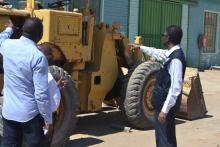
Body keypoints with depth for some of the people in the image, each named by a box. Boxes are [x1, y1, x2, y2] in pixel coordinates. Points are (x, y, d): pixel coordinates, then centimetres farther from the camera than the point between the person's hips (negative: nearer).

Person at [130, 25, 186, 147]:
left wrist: (165, 110, -25)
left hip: (166, 104, -10)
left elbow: (175, 88, -26)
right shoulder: (171, 54, 6)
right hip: (162, 102, 10)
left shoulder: (176, 59, -23)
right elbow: (158, 53, 29)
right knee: (163, 135, 20)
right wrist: (140, 47, 41)